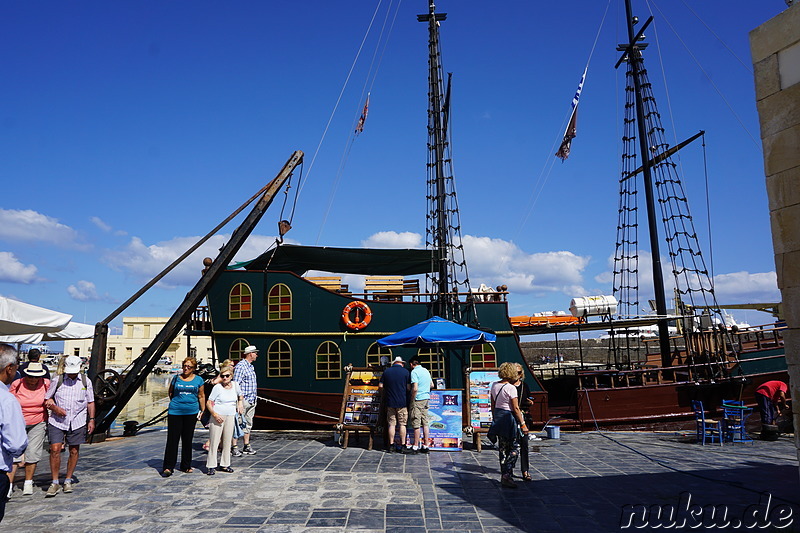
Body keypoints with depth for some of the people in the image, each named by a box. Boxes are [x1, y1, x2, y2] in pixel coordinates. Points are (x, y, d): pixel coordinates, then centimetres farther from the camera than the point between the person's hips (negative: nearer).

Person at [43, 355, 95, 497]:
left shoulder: (86, 381, 5)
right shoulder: (57, 381, 1)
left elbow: (90, 402, 11)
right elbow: (46, 400, 6)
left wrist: (91, 420, 5)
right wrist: (54, 407, -13)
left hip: (78, 422, 1)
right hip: (57, 421, -1)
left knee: (74, 451, 6)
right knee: (55, 450, -9)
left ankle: (68, 480, 21)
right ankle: (54, 482, 4)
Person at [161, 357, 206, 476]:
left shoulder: (198, 380, 6)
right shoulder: (176, 378, 5)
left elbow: (201, 396, 12)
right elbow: (170, 392, 17)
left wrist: (203, 411, 10)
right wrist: (175, 402, 7)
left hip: (191, 413, 1)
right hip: (175, 412, -1)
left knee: (187, 440, 9)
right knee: (172, 439, -5)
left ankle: (186, 466, 20)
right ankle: (168, 467, 0)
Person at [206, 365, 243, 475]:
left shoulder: (235, 385, 5)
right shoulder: (217, 387, -8)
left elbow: (240, 395, 26)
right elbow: (208, 403, -8)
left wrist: (240, 403, 10)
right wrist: (214, 414, -19)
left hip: (230, 416, 4)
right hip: (218, 416, -4)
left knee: (227, 441, 9)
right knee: (214, 441, -3)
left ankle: (224, 464, 19)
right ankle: (211, 466, 4)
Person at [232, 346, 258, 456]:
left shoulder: (251, 366, 17)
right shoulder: (240, 366, -12)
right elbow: (236, 384, -16)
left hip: (251, 400, 9)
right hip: (243, 400, -9)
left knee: (248, 424, 12)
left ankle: (247, 446, 18)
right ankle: (235, 447, 0)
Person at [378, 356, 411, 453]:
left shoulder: (386, 371, 3)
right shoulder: (405, 372, -4)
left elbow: (380, 386, 4)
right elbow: (409, 387, -5)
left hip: (390, 402, 2)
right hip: (402, 402, -2)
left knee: (391, 424, 7)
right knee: (402, 424, 5)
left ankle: (391, 445, 9)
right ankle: (403, 445, 7)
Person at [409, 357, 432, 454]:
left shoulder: (414, 372, -12)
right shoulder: (426, 371, 12)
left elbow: (415, 388, -20)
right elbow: (431, 384, 22)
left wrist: (412, 400, -11)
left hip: (417, 399, -7)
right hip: (426, 398, 7)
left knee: (416, 424, -2)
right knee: (425, 423, 9)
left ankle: (416, 446, 2)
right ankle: (425, 446, 11)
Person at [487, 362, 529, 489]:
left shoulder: (494, 385, 6)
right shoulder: (511, 388, -15)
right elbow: (516, 408, -15)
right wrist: (523, 424, -9)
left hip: (498, 417, 8)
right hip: (509, 417, -7)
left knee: (502, 448, 14)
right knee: (514, 448, 1)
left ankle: (504, 475, 20)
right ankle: (506, 475, -6)